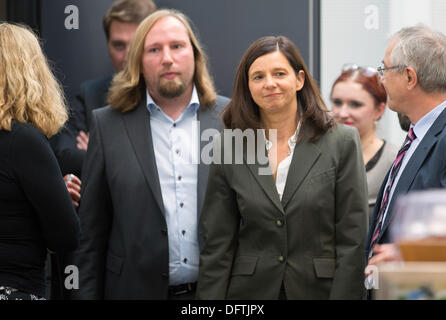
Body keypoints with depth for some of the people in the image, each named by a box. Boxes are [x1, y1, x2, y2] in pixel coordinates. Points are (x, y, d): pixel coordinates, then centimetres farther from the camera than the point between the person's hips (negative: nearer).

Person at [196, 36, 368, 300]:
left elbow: (352, 241, -5)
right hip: (250, 290, 2)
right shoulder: (229, 149, 3)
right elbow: (217, 244, 2)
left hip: (319, 288, -1)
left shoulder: (342, 143, -3)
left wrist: (343, 295, -13)